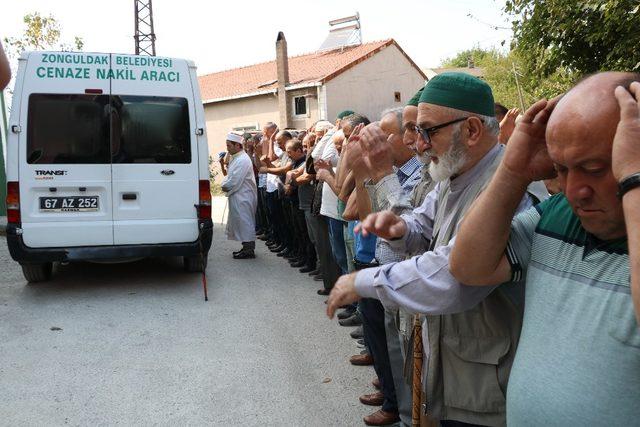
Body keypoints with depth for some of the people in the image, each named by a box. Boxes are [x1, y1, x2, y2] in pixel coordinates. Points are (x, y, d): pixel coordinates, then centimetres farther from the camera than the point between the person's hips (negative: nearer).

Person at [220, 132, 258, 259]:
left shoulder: (242, 160, -19)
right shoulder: (235, 158, 14)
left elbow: (234, 182, -22)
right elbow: (230, 176, 19)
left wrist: (224, 186, -6)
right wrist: (225, 184, 1)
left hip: (242, 197, -10)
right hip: (238, 196, 10)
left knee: (244, 222, -4)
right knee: (242, 222, 14)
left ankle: (249, 250, 2)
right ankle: (247, 248, 22)